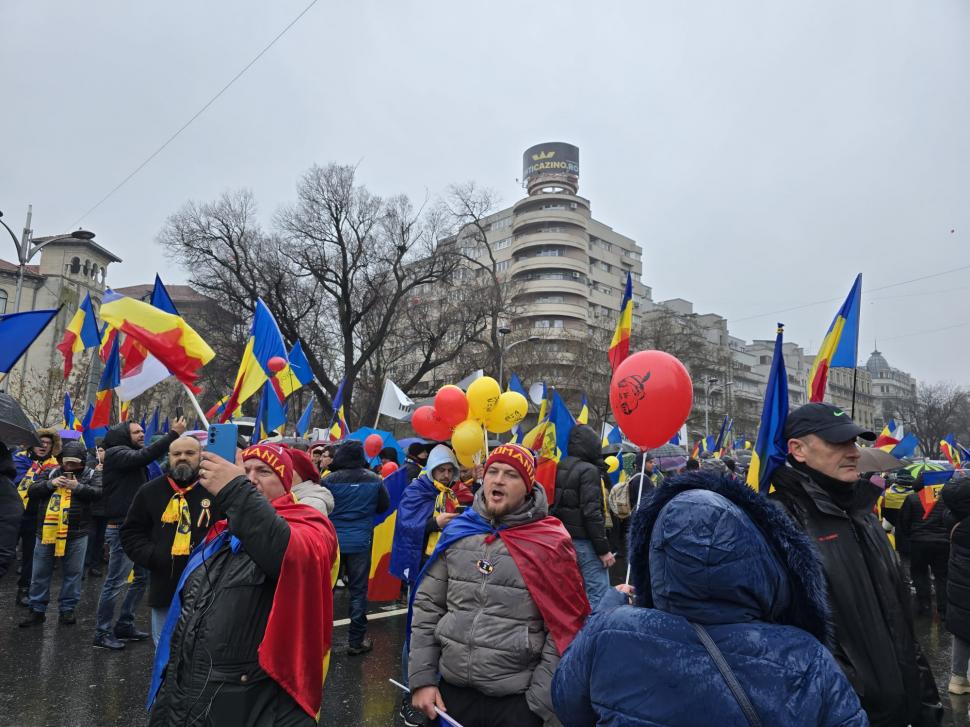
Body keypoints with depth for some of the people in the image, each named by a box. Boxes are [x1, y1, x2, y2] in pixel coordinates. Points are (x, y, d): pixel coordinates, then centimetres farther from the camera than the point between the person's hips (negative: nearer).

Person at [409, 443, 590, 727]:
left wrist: (538, 703, -9)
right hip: (451, 690, 3)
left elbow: (564, 630, -9)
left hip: (517, 699, -3)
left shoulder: (551, 543, -10)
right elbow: (427, 607, 5)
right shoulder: (457, 532, 0)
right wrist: (422, 678, 1)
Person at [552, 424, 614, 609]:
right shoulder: (589, 471, -14)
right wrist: (604, 549, -15)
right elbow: (592, 513, -19)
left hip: (564, 539, 9)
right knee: (598, 595, -6)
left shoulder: (561, 468, 10)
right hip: (585, 542, -9)